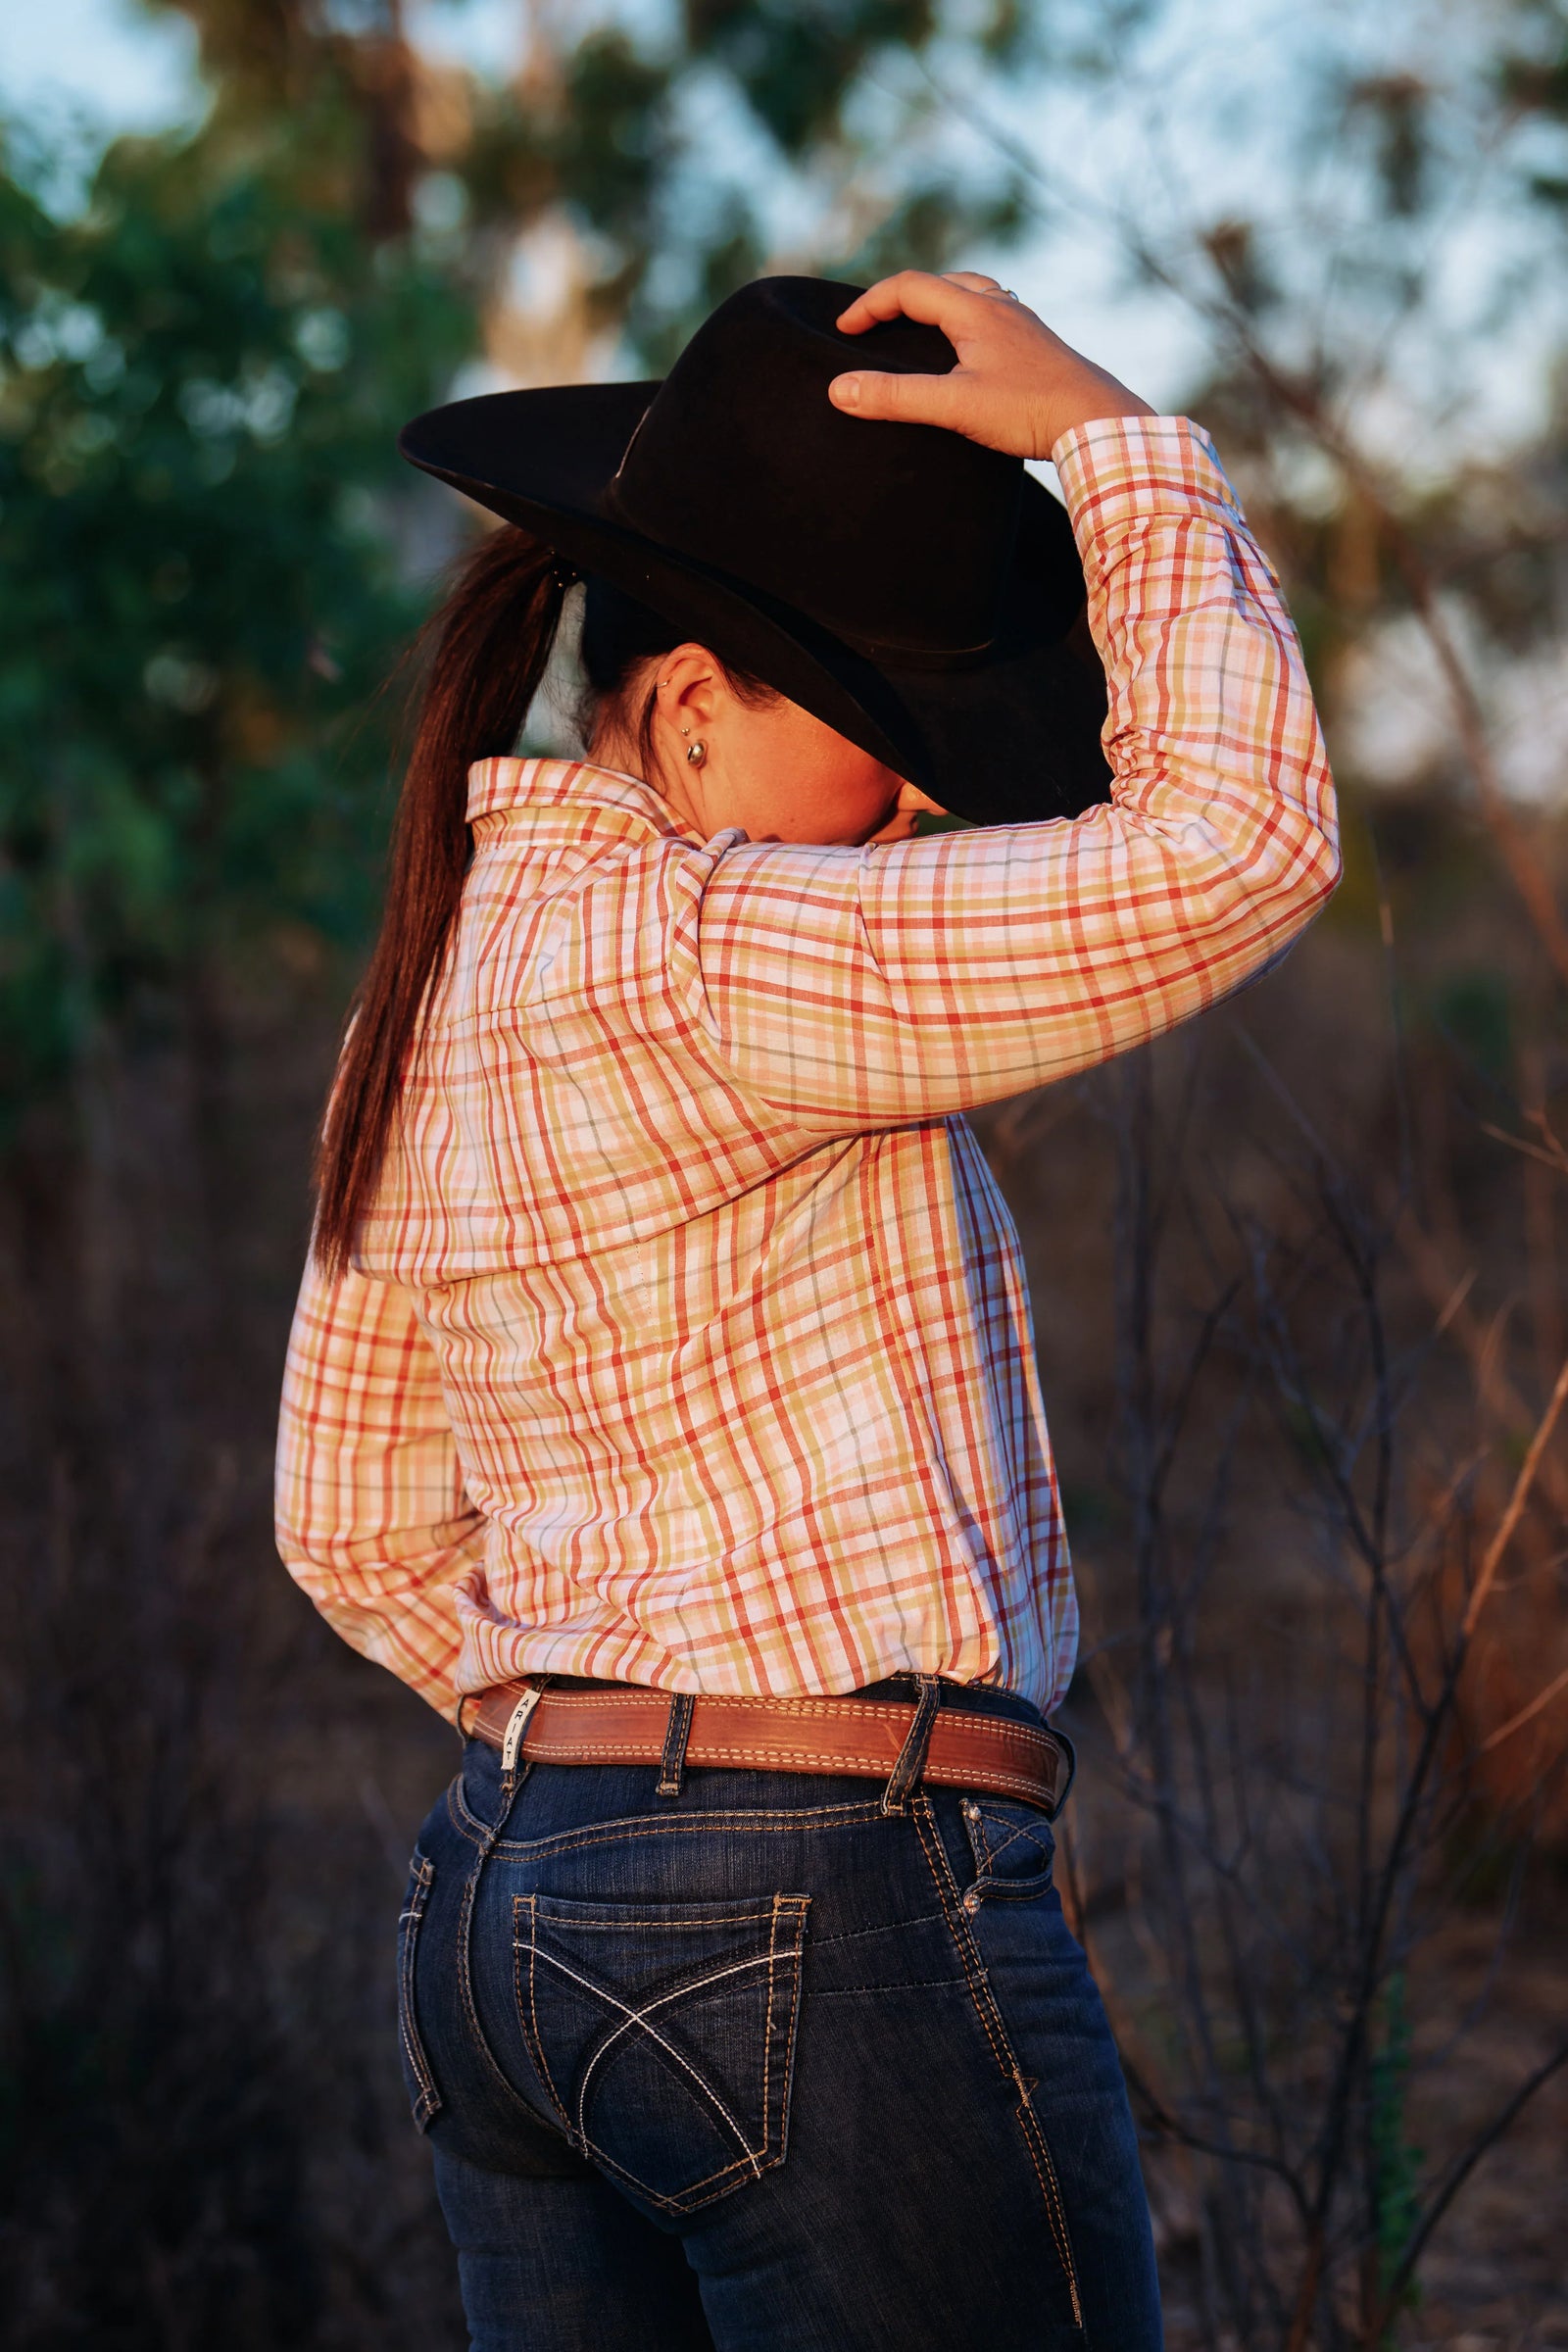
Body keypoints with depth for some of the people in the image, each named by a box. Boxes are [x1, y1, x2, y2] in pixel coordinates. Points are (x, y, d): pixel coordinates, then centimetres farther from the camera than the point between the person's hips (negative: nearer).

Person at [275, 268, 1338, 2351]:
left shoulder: (438, 991, 12)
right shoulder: (662, 964, -16)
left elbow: (358, 1532, 19)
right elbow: (1232, 845, -23)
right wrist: (1115, 436, -11)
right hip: (828, 1938, -9)